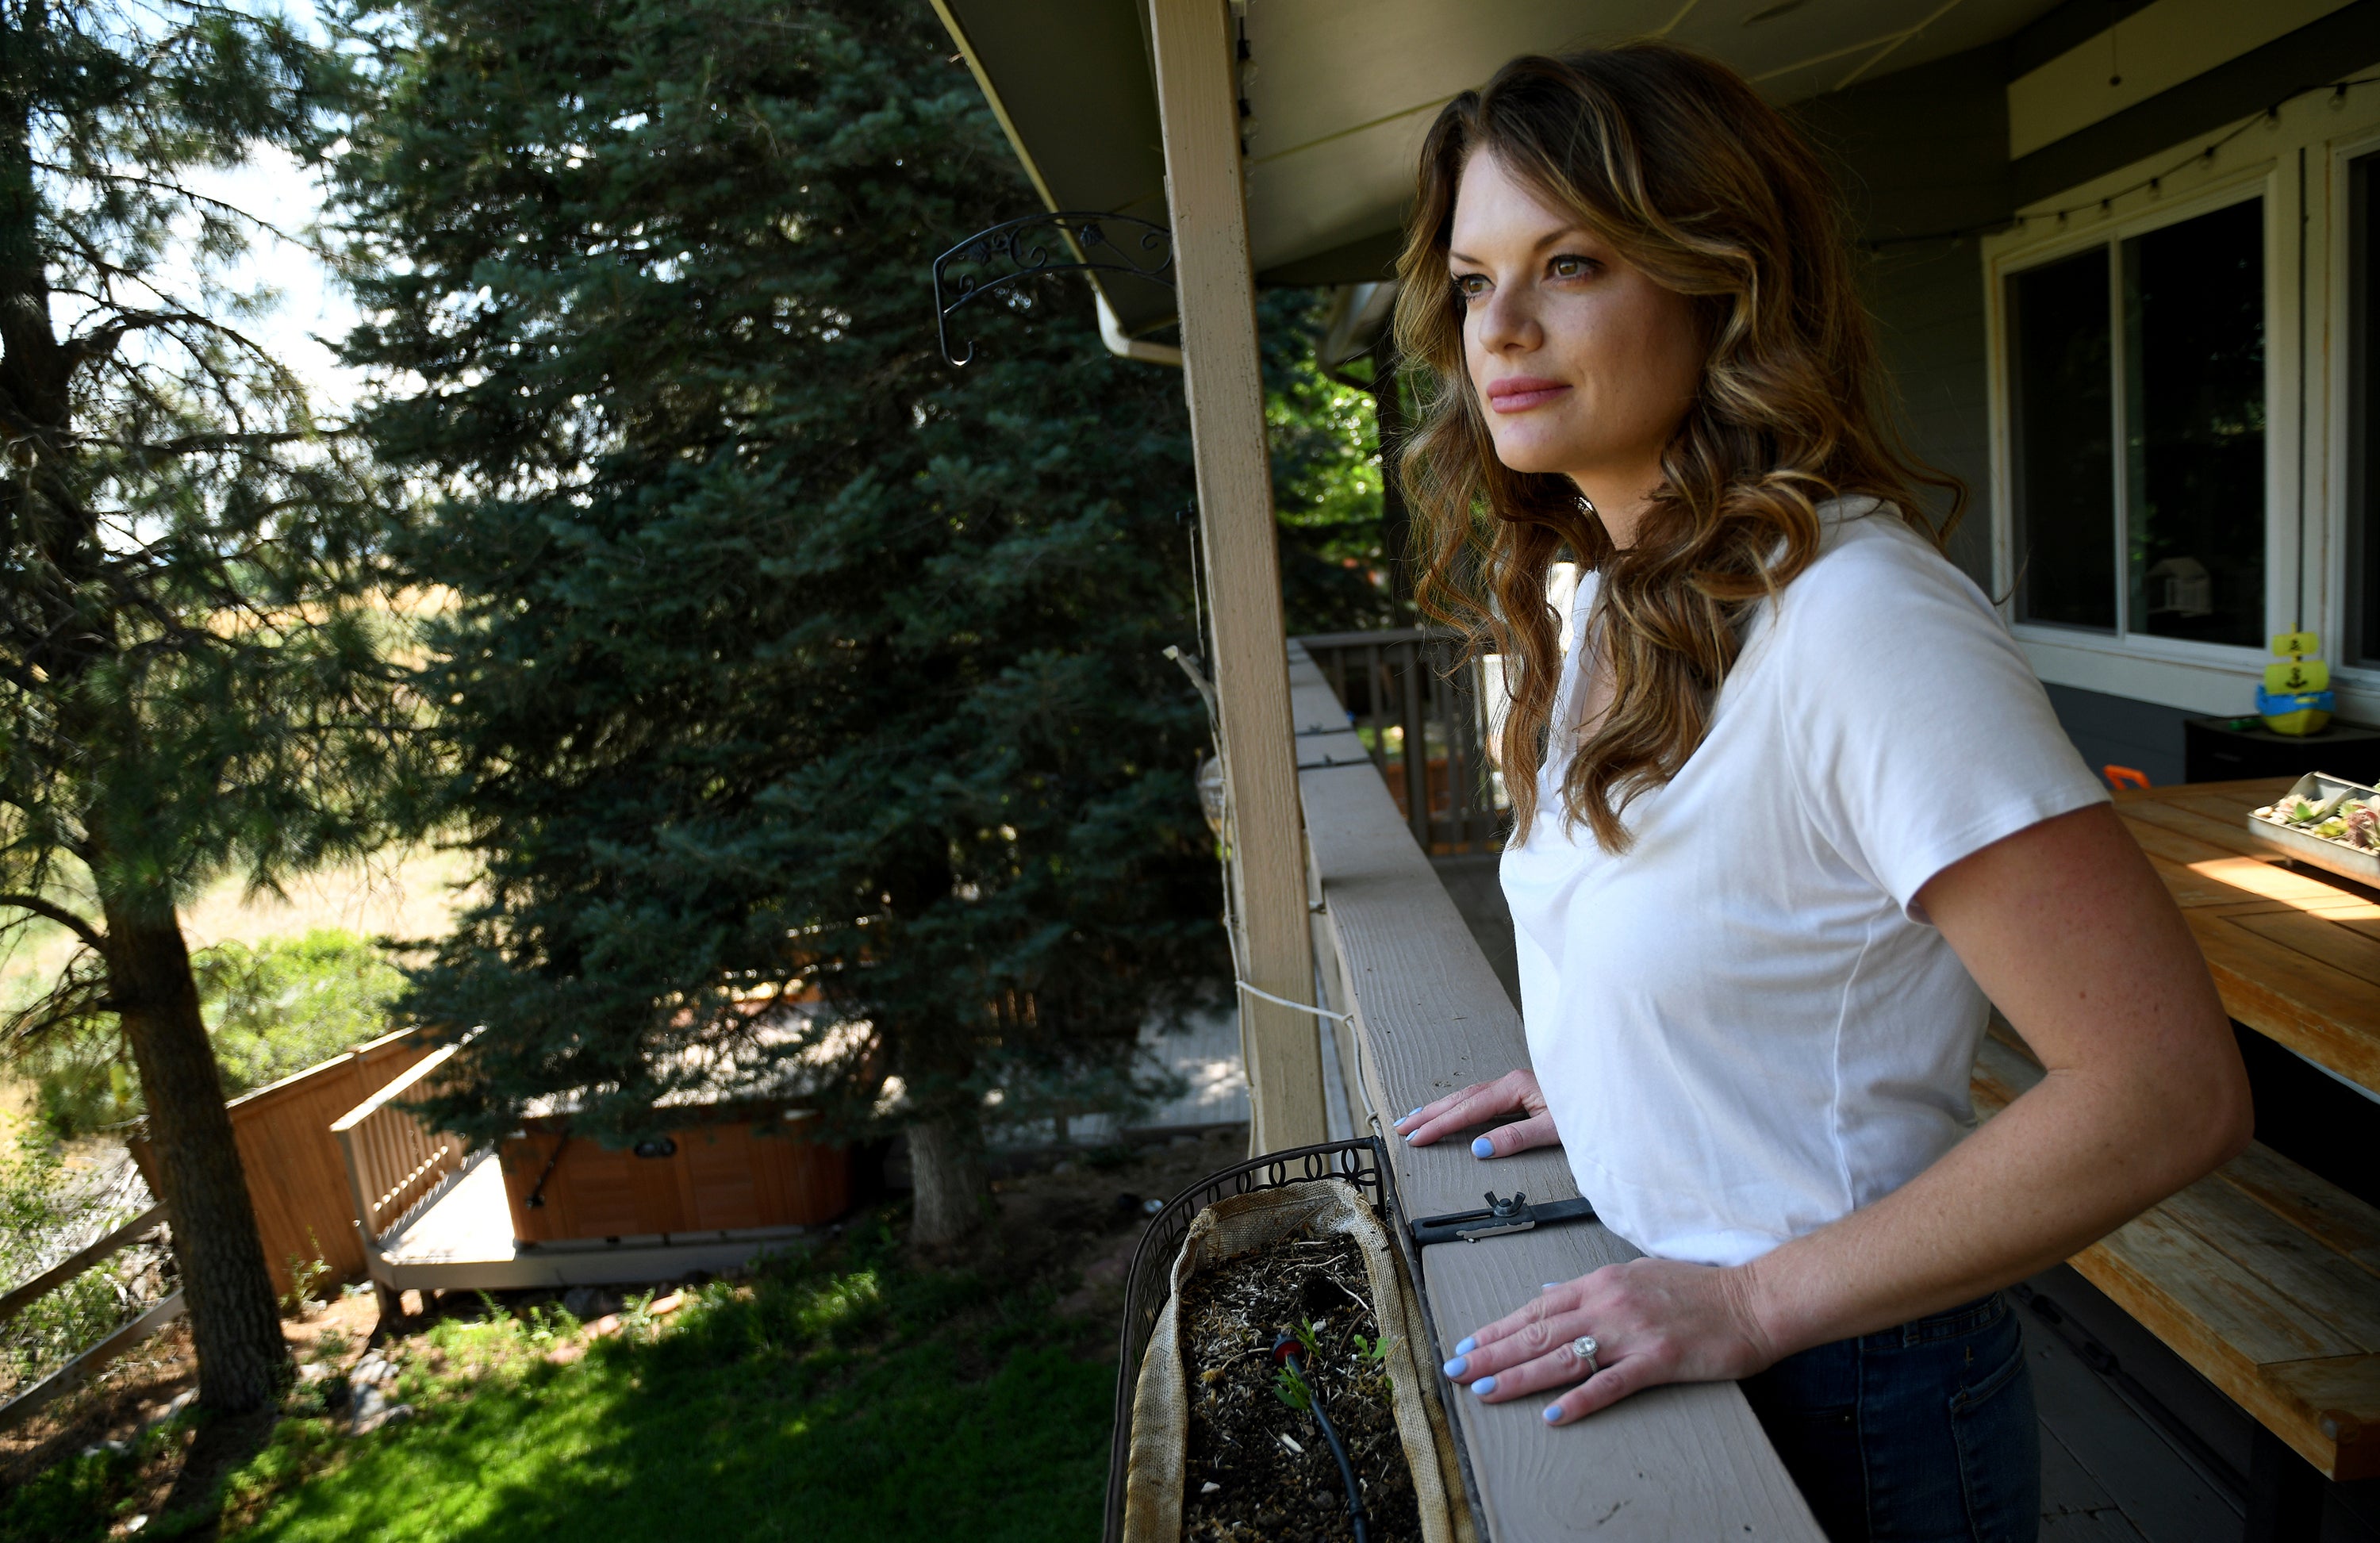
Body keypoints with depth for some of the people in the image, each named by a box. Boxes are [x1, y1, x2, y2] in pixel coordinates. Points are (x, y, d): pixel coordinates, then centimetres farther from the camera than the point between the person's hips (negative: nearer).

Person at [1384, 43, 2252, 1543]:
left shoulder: (1853, 615, -27)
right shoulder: (1619, 600, 0)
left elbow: (2171, 1089, -27)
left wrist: (1756, 1300, -24)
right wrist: (1603, 1080, 2)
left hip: (1842, 1408, -8)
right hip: (1663, 1313, 8)